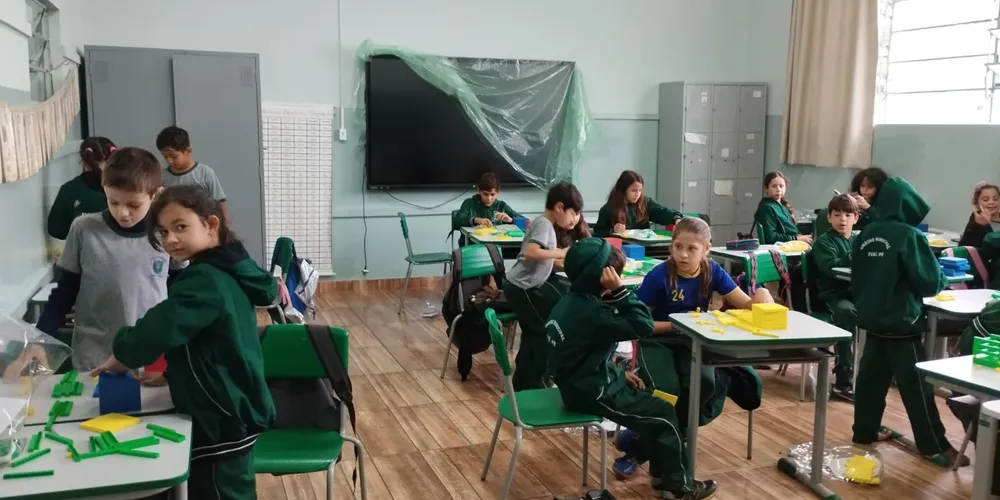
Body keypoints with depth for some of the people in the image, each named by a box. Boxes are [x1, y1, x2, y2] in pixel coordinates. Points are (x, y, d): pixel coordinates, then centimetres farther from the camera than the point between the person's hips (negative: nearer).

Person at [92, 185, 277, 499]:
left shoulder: (204, 279, -22)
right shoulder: (227, 272, 8)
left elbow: (161, 327, -30)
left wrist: (124, 354, -11)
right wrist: (171, 372, 12)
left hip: (221, 418, -10)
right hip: (231, 410, 10)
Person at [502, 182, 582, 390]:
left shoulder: (544, 223, 13)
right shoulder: (544, 224, -16)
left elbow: (543, 260, 15)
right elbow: (531, 252, -31)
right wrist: (561, 253, -22)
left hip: (523, 286, 10)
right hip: (523, 287, -10)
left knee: (534, 333, 17)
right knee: (543, 333, 0)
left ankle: (524, 384, 25)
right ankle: (532, 385, 10)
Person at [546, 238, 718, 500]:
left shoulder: (571, 301, 5)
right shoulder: (591, 311, -28)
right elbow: (643, 326, -26)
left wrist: (619, 372, 12)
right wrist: (619, 290, -24)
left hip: (583, 381, 10)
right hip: (592, 392, -10)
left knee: (651, 398, 18)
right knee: (664, 415, 0)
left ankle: (662, 473, 27)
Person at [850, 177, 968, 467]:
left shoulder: (866, 234, 3)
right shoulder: (909, 235, -16)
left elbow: (856, 277, 13)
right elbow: (929, 282, -14)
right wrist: (942, 279, 7)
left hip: (872, 318, 6)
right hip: (900, 322, -6)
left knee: (871, 375, 14)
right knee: (916, 384, 0)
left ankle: (865, 431, 23)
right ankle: (935, 447, 8)